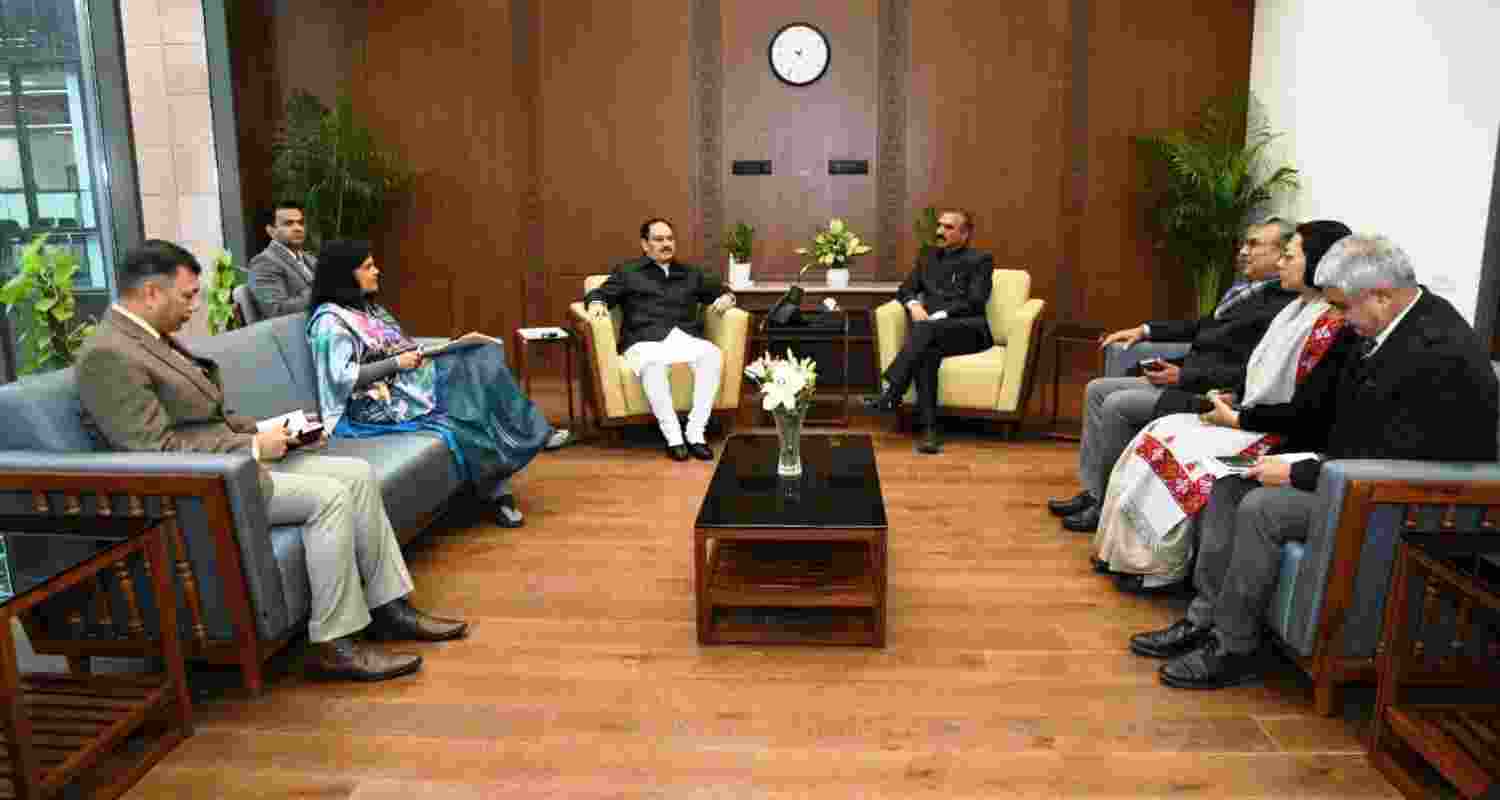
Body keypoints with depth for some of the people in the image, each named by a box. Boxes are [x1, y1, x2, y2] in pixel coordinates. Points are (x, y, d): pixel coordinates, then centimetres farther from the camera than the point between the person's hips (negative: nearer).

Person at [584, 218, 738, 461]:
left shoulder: (690, 273, 29)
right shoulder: (627, 272, 22)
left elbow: (720, 290, 34)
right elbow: (600, 294, 13)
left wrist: (725, 297, 9)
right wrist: (596, 303, -11)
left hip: (687, 339, 3)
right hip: (646, 342, -2)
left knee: (713, 354, -33)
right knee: (653, 363, -40)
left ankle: (696, 433, -31)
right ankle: (673, 437, -34)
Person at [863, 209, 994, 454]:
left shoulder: (980, 260, 10)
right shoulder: (928, 257, 26)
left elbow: (975, 302, -3)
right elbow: (906, 289, 19)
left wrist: (937, 317, -16)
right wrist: (914, 305, -6)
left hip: (968, 329, -3)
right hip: (930, 330, 3)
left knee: (925, 330, -36)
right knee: (926, 354, -35)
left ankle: (890, 393, -44)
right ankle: (930, 430, -41)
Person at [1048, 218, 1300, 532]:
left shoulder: (1280, 306, -16)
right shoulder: (1246, 289, 12)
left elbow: (1248, 373, -22)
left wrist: (1183, 376, -22)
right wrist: (1145, 330, 15)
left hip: (1205, 394, -10)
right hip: (1183, 380, 10)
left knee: (1117, 405, -21)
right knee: (1096, 390, 5)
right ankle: (1093, 492, 6)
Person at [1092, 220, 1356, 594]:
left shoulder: (1333, 325, -18)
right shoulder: (1299, 310, 12)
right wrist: (1233, 399, 1)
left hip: (1281, 438, -10)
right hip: (1252, 419, 10)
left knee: (1175, 451, -20)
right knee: (1158, 435, -3)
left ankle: (1164, 570, -6)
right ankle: (1132, 551, 0)